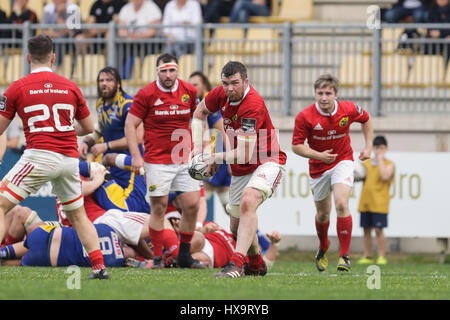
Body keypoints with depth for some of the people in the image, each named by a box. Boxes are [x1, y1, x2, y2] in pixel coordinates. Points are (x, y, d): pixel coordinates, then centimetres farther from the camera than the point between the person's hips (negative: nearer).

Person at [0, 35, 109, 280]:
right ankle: (99, 267, 14)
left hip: (39, 156, -4)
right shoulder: (71, 87, 11)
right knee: (77, 214, 21)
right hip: (69, 158, 4)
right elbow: (88, 128, 20)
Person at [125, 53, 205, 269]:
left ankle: (184, 255, 12)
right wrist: (136, 156, -12)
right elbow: (130, 125, -4)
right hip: (157, 161, -4)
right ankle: (158, 257, 5)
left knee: (192, 205, 0)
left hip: (184, 160, 4)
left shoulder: (189, 91, 4)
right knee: (158, 208, -2)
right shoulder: (146, 94, -7)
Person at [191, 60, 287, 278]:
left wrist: (216, 158, -14)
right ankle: (256, 264, 41)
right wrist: (197, 145, 3)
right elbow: (200, 112, 17)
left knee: (248, 201, -35)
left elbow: (245, 154, -28)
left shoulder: (254, 105, -28)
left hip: (266, 163, -8)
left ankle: (237, 264, -45)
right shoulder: (221, 94, -5)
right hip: (240, 170, 8)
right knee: (236, 227, 14)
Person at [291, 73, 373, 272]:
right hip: (318, 167, 1)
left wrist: (368, 146, 3)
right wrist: (318, 155, -28)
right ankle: (323, 248, 44)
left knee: (341, 205, -22)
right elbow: (296, 146, -13)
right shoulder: (305, 117, -19)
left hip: (342, 162, -1)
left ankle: (345, 255, -14)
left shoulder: (348, 109, -13)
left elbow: (366, 120, 10)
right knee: (323, 213, 13)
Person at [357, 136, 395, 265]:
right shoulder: (366, 163, 16)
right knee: (366, 230, 6)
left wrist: (380, 159, -9)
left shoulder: (389, 165, 2)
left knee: (378, 230, -9)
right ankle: (367, 257, 13)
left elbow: (385, 177, -16)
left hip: (379, 204, -5)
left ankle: (381, 257, -3)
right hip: (365, 202, 5)